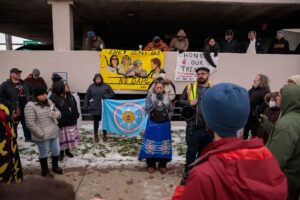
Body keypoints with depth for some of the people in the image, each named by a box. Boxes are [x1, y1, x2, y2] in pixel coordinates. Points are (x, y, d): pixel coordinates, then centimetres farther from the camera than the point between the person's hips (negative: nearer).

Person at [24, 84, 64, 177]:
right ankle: (45, 171, 32)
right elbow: (30, 123, -18)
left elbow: (58, 115, 11)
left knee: (56, 151, 18)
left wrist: (54, 112, -14)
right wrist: (41, 134, -18)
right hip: (42, 137, -6)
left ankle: (55, 166, 42)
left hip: (54, 133, 6)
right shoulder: (30, 106, -15)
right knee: (44, 154, 11)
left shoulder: (49, 102, 6)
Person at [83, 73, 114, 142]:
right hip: (95, 108, 0)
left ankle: (104, 135, 25)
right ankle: (96, 135, 24)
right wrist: (85, 106, 5)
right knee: (96, 122, 6)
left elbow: (112, 94, 5)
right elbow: (87, 97, 8)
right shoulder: (91, 86, 4)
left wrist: (106, 96, -14)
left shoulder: (106, 86, 1)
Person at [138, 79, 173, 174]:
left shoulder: (167, 97, 4)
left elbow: (171, 110, 11)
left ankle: (162, 164, 24)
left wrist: (168, 117, -7)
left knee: (164, 144, 8)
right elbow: (148, 109, -13)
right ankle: (151, 164, 21)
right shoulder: (150, 96, -2)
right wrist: (157, 100, -19)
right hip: (153, 124, -2)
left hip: (164, 125, 2)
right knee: (151, 144, 4)